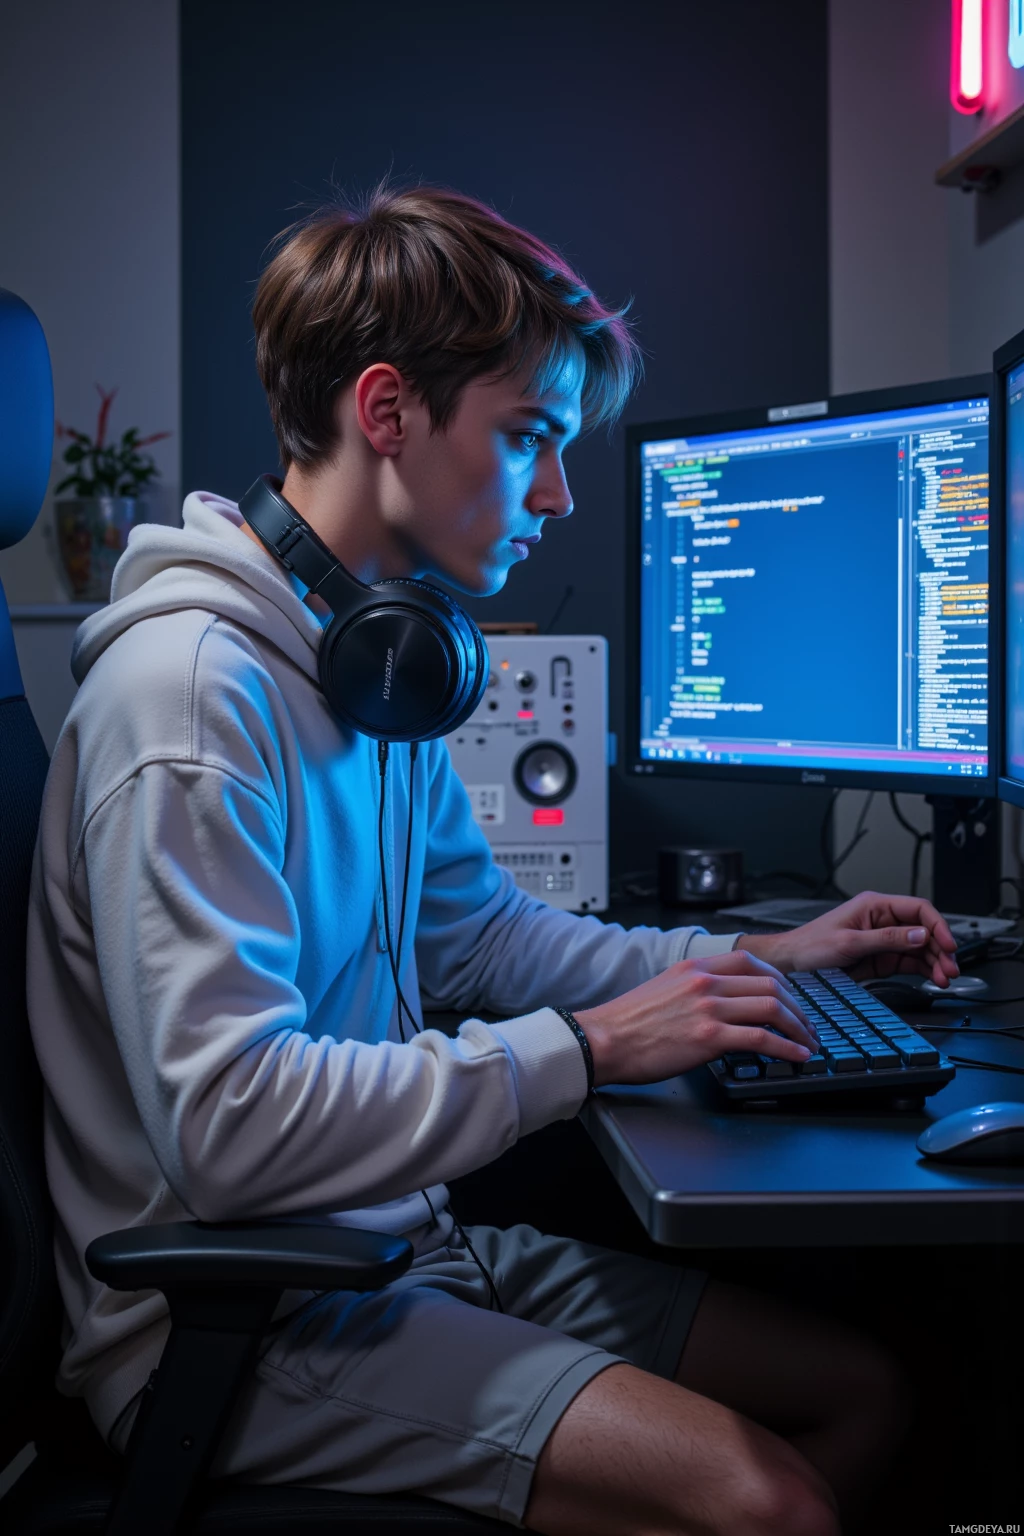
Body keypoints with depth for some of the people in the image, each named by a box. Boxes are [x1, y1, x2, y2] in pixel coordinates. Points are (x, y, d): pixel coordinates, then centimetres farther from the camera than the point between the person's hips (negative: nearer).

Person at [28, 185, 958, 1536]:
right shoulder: (194, 686, -22)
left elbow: (478, 933, 21)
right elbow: (230, 1129, -29)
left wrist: (757, 958, 13)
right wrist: (588, 1047, -21)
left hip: (399, 1245, 9)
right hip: (233, 1317, -9)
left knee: (865, 1389, 7)